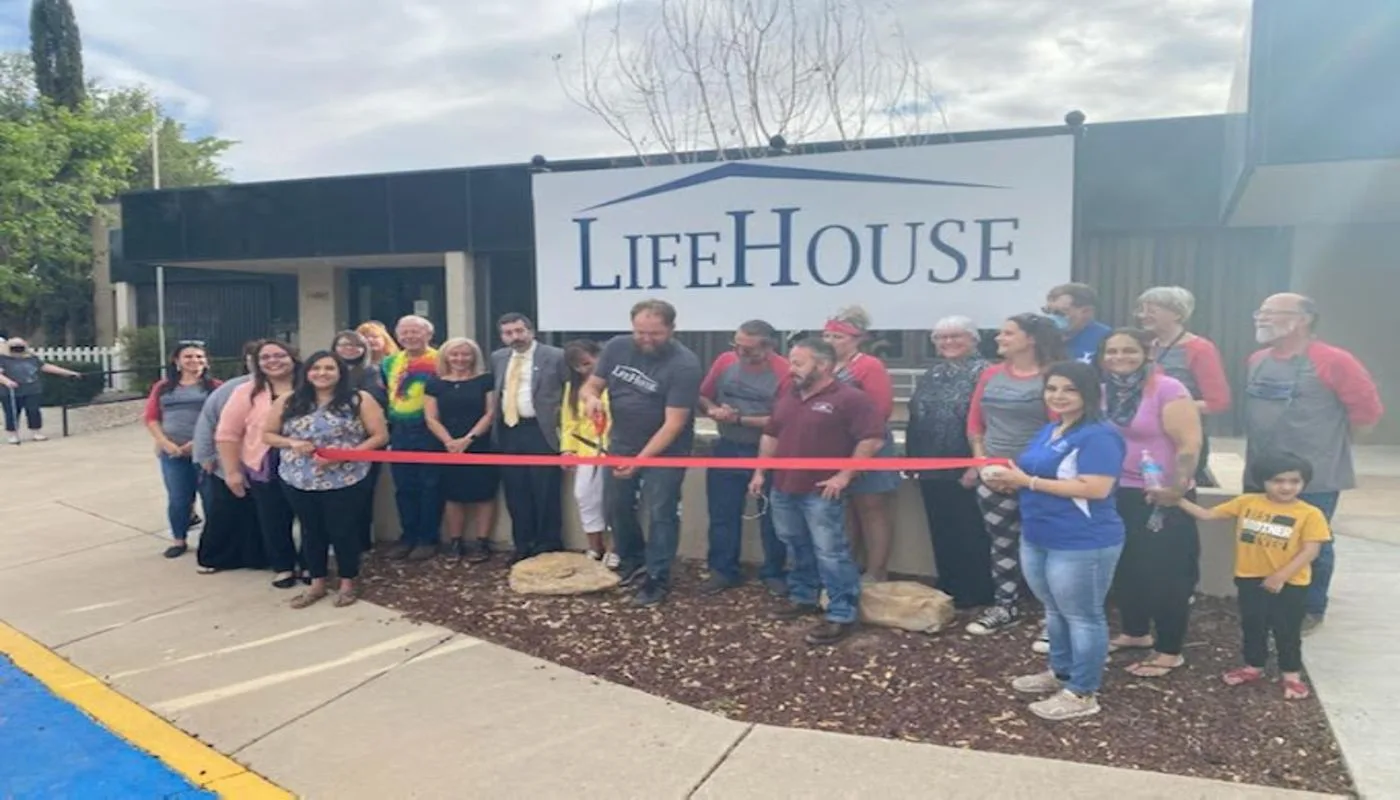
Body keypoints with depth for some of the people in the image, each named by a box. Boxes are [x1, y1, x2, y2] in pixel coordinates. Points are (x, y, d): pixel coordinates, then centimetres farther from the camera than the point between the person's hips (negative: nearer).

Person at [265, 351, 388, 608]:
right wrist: (292, 443, -11)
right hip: (299, 481, 3)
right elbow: (267, 434, 10)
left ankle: (347, 584, 24)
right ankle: (317, 583, 30)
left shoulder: (359, 400, -5)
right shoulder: (288, 401, 4)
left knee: (343, 530, 5)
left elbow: (380, 436, -7)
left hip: (345, 481, -3)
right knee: (311, 531, 15)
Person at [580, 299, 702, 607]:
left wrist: (641, 459, -31)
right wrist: (591, 398, -25)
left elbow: (674, 423, -26)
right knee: (617, 506, 17)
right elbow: (590, 385, 1)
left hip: (664, 452, -6)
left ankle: (657, 580, 13)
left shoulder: (684, 364, -24)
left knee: (660, 514, -1)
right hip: (620, 445, 6)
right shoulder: (616, 347, -8)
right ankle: (632, 561, 39)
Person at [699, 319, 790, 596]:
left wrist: (740, 419, -22)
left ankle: (773, 573, 24)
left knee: (772, 516, 9)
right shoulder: (725, 361, -5)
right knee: (722, 514, 11)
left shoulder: (784, 372, -19)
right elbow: (703, 397, 5)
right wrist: (712, 410, -18)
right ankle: (723, 570, 24)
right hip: (727, 450, 4)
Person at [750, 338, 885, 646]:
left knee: (830, 553, -6)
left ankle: (842, 615, 0)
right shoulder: (787, 395, 12)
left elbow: (873, 439, -15)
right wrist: (760, 472, 14)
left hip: (821, 492, -7)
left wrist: (844, 475, -16)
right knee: (797, 548, 19)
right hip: (783, 488, 7)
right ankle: (803, 597, 34)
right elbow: (771, 435, 19)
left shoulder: (849, 398, -11)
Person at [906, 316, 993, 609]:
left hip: (965, 469, -7)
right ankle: (948, 590, 27)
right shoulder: (930, 374, 14)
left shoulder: (981, 372, -9)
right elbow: (915, 418, 18)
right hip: (932, 468, 7)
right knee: (941, 532, 14)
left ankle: (977, 595, 14)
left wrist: (977, 466, -20)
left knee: (970, 534, 2)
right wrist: (911, 458, 15)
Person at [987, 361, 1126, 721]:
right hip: (1038, 539, 10)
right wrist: (1011, 479, -2)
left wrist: (1027, 481, -23)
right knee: (1055, 611, 22)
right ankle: (1060, 672, 38)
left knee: (1082, 616, 4)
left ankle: (1083, 693, 15)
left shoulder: (1098, 436, -18)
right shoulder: (1049, 430, 11)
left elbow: (1097, 489, -27)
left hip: (1083, 544, -9)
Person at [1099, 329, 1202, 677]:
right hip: (1115, 495, 7)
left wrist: (1177, 488, -23)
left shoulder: (1167, 390, -13)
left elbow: (1190, 444, -18)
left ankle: (1169, 651, 14)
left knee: (1164, 574, 2)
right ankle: (1135, 632, 35)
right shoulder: (1102, 391, 6)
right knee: (1124, 569, 17)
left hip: (1160, 498, -6)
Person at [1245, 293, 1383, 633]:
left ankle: (1311, 610, 22)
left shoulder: (1332, 361, -13)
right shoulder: (1257, 361, 7)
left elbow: (1368, 410, -10)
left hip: (1313, 479, -6)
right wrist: (1271, 440, 13)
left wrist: (1329, 440, -1)